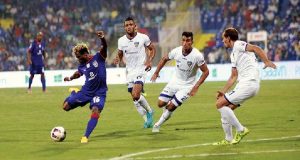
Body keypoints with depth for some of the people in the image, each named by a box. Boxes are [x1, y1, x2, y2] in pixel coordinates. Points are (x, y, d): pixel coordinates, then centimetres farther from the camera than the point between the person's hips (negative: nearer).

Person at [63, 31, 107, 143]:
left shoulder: (99, 57, -12)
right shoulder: (82, 66, 2)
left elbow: (104, 47, -32)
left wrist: (102, 39, -50)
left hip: (99, 92, -5)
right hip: (86, 91, 5)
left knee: (96, 111, -29)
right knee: (66, 107, 5)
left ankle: (86, 137, -24)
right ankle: (74, 93, 38)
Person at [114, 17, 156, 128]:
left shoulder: (143, 38, -7)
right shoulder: (121, 40, 2)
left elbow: (152, 49, 6)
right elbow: (120, 54, 16)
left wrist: (149, 60, -10)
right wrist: (117, 59, -7)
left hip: (141, 70, -5)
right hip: (129, 72, 5)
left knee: (135, 95, -22)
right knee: (135, 98, 6)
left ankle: (149, 111, 3)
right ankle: (147, 119, 22)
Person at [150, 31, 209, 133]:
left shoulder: (197, 56, -25)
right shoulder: (176, 51, -14)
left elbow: (206, 72, -14)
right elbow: (165, 59, 8)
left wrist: (196, 87, -19)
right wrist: (156, 72, 3)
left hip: (187, 86, -4)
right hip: (175, 81, 4)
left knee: (171, 107, -11)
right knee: (161, 103, 0)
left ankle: (158, 124, 13)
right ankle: (167, 108, 36)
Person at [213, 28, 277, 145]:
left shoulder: (238, 45, -4)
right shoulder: (233, 54, 24)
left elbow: (255, 48, -21)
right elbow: (234, 76, 28)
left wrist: (266, 61, -36)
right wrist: (223, 92, 22)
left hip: (249, 83, -10)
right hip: (242, 84, 10)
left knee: (220, 104, -13)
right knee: (225, 108, 12)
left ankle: (240, 130, -7)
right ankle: (228, 140, 17)